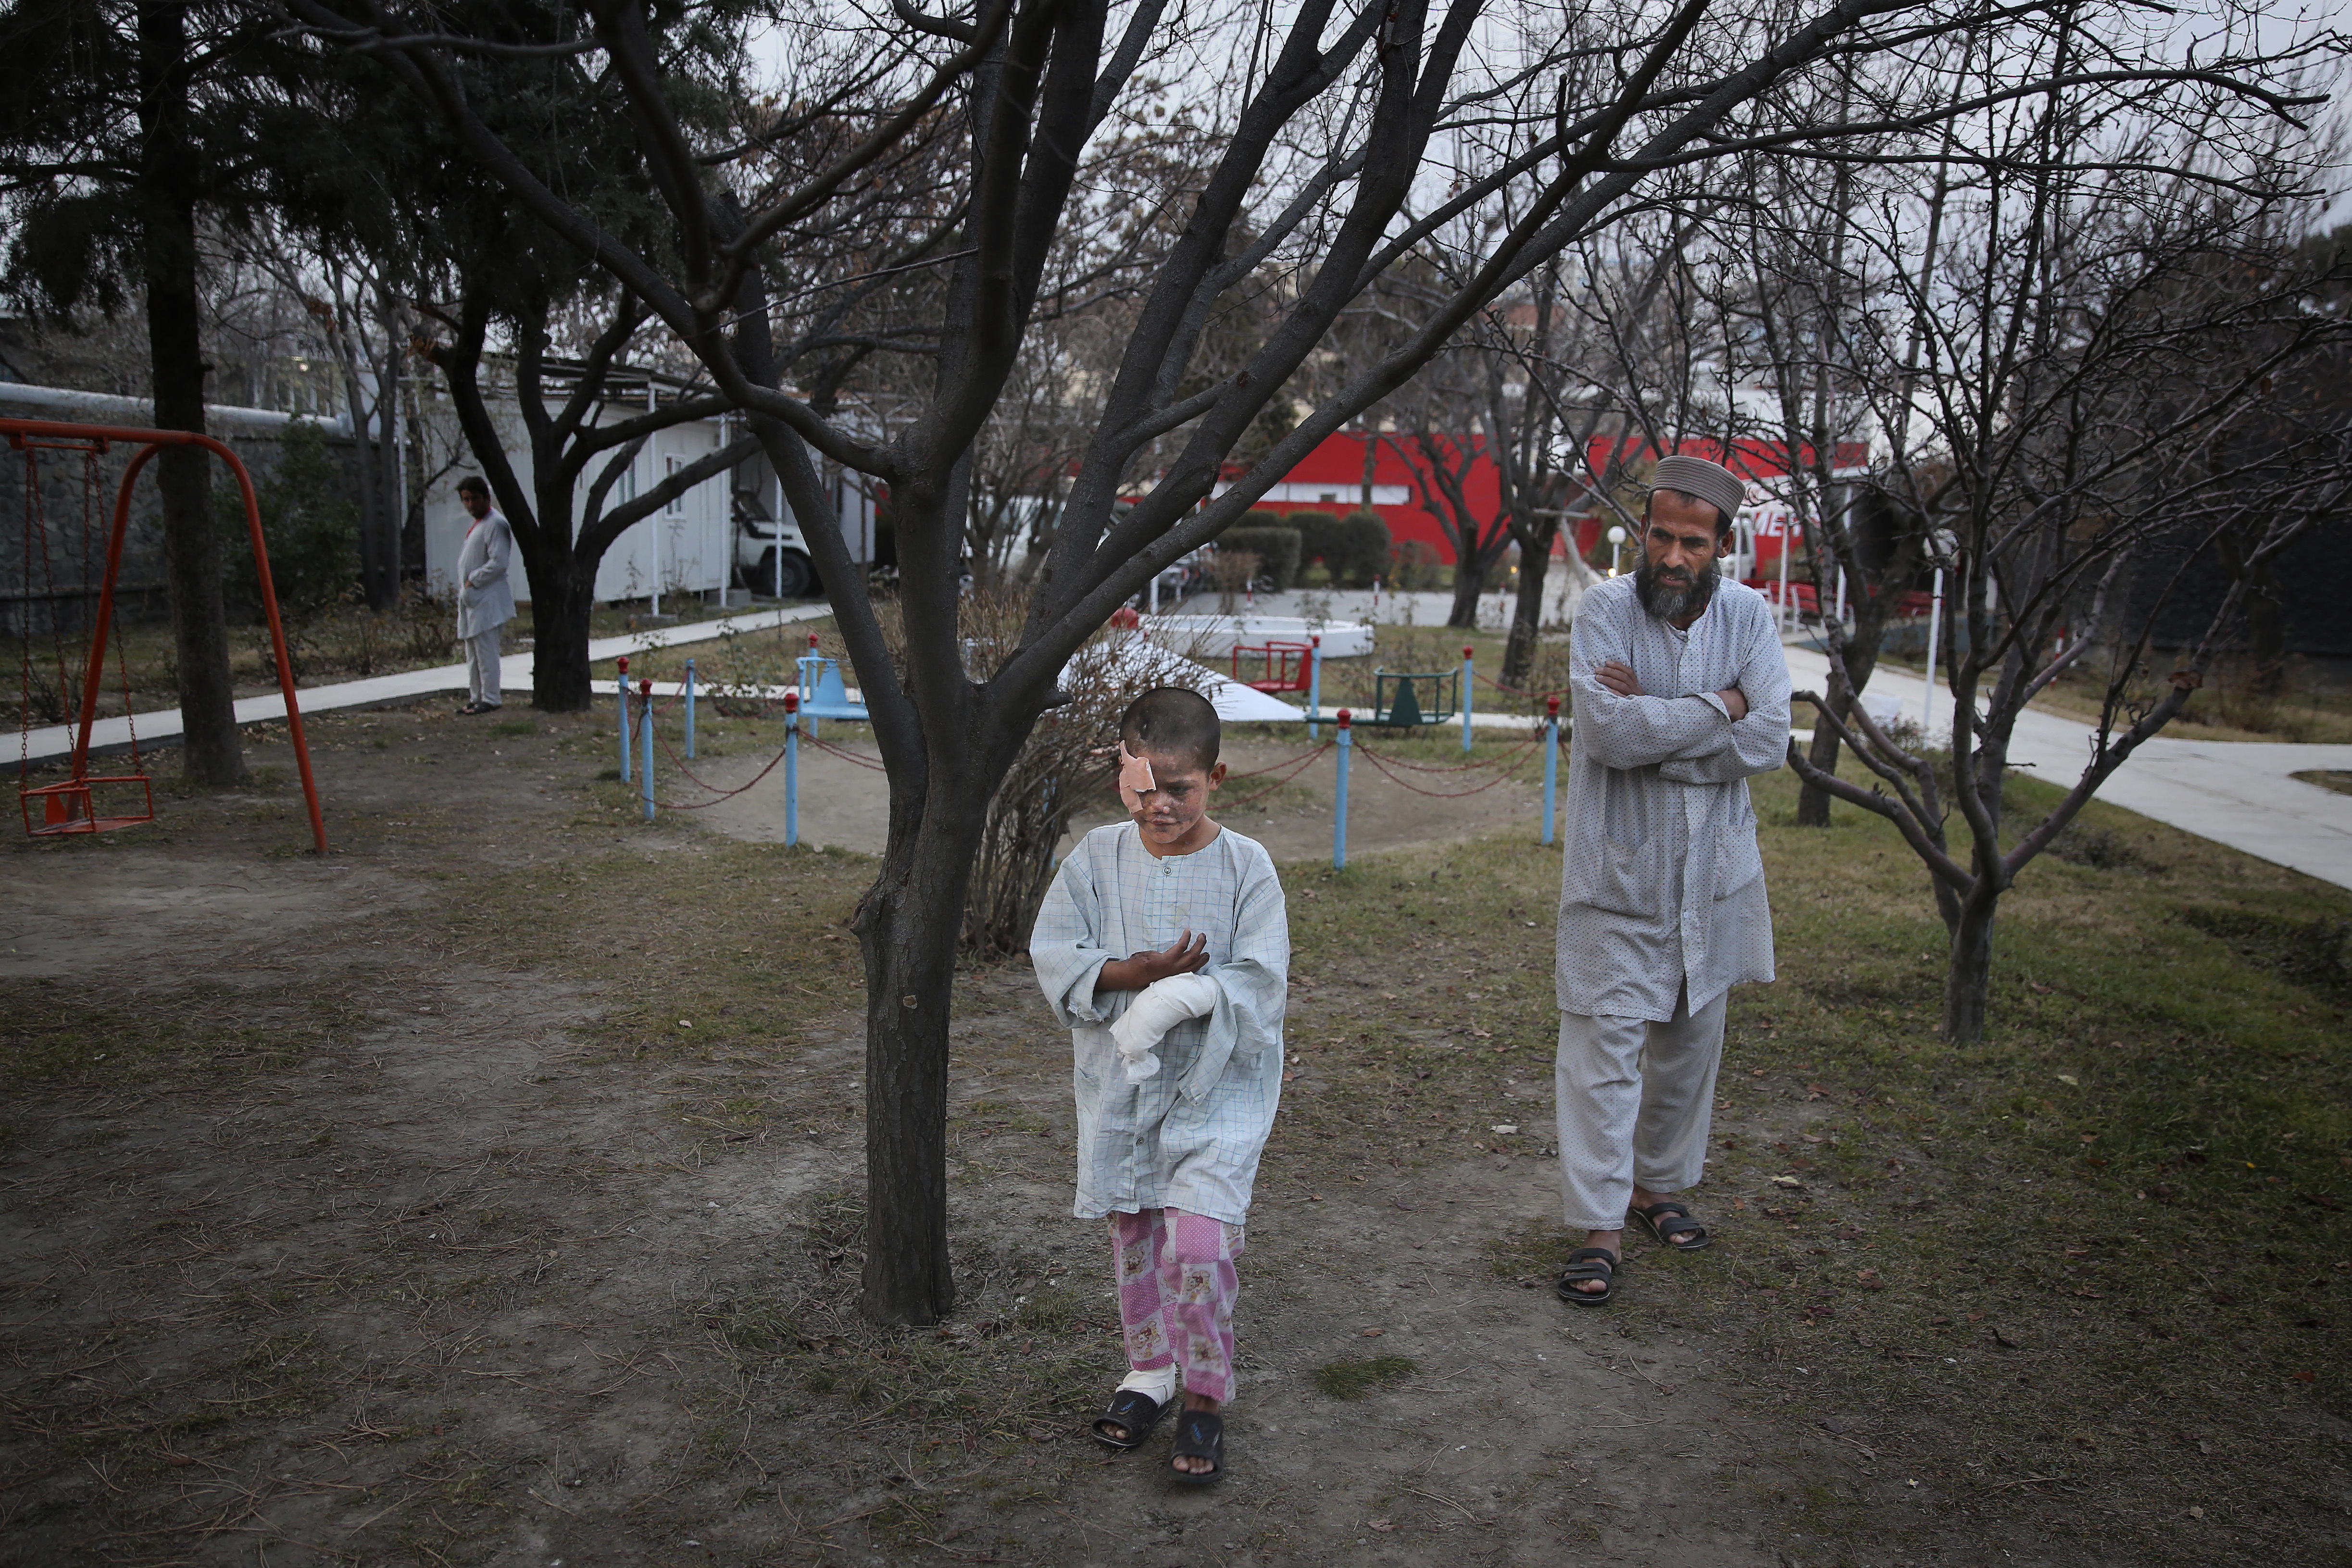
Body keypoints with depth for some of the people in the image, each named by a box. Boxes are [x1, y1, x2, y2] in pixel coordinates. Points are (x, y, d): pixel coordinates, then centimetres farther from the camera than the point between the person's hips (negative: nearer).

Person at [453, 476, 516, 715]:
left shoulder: (496, 524, -11)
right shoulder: (477, 525, 21)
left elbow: (499, 562, -20)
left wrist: (474, 581, -15)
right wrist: (464, 589, 13)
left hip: (487, 599, -10)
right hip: (472, 599, 10)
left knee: (486, 651, -9)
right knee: (472, 653, 12)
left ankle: (490, 700, -6)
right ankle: (475, 698, 18)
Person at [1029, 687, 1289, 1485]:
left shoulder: (1244, 866, -10)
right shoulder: (1098, 857, -2)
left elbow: (1261, 984, -14)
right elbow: (1053, 954, -5)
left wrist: (1182, 999, -29)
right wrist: (1134, 973, -20)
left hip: (1216, 1083, -3)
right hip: (1119, 1081, 3)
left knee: (1199, 1240, -12)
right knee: (1132, 1233, 14)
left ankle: (1205, 1399, 8)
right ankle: (1149, 1373, 36)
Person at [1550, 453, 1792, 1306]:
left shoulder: (1748, 616, 0)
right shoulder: (1605, 610, -10)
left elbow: (1768, 741, -12)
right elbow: (1609, 731, -24)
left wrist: (1652, 723, -18)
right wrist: (1717, 708, -16)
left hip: (1713, 869, 4)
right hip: (1618, 869, -4)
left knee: (1690, 1038, 15)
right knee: (1604, 1043, -5)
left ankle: (1658, 1182, 35)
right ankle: (1600, 1226, 4)